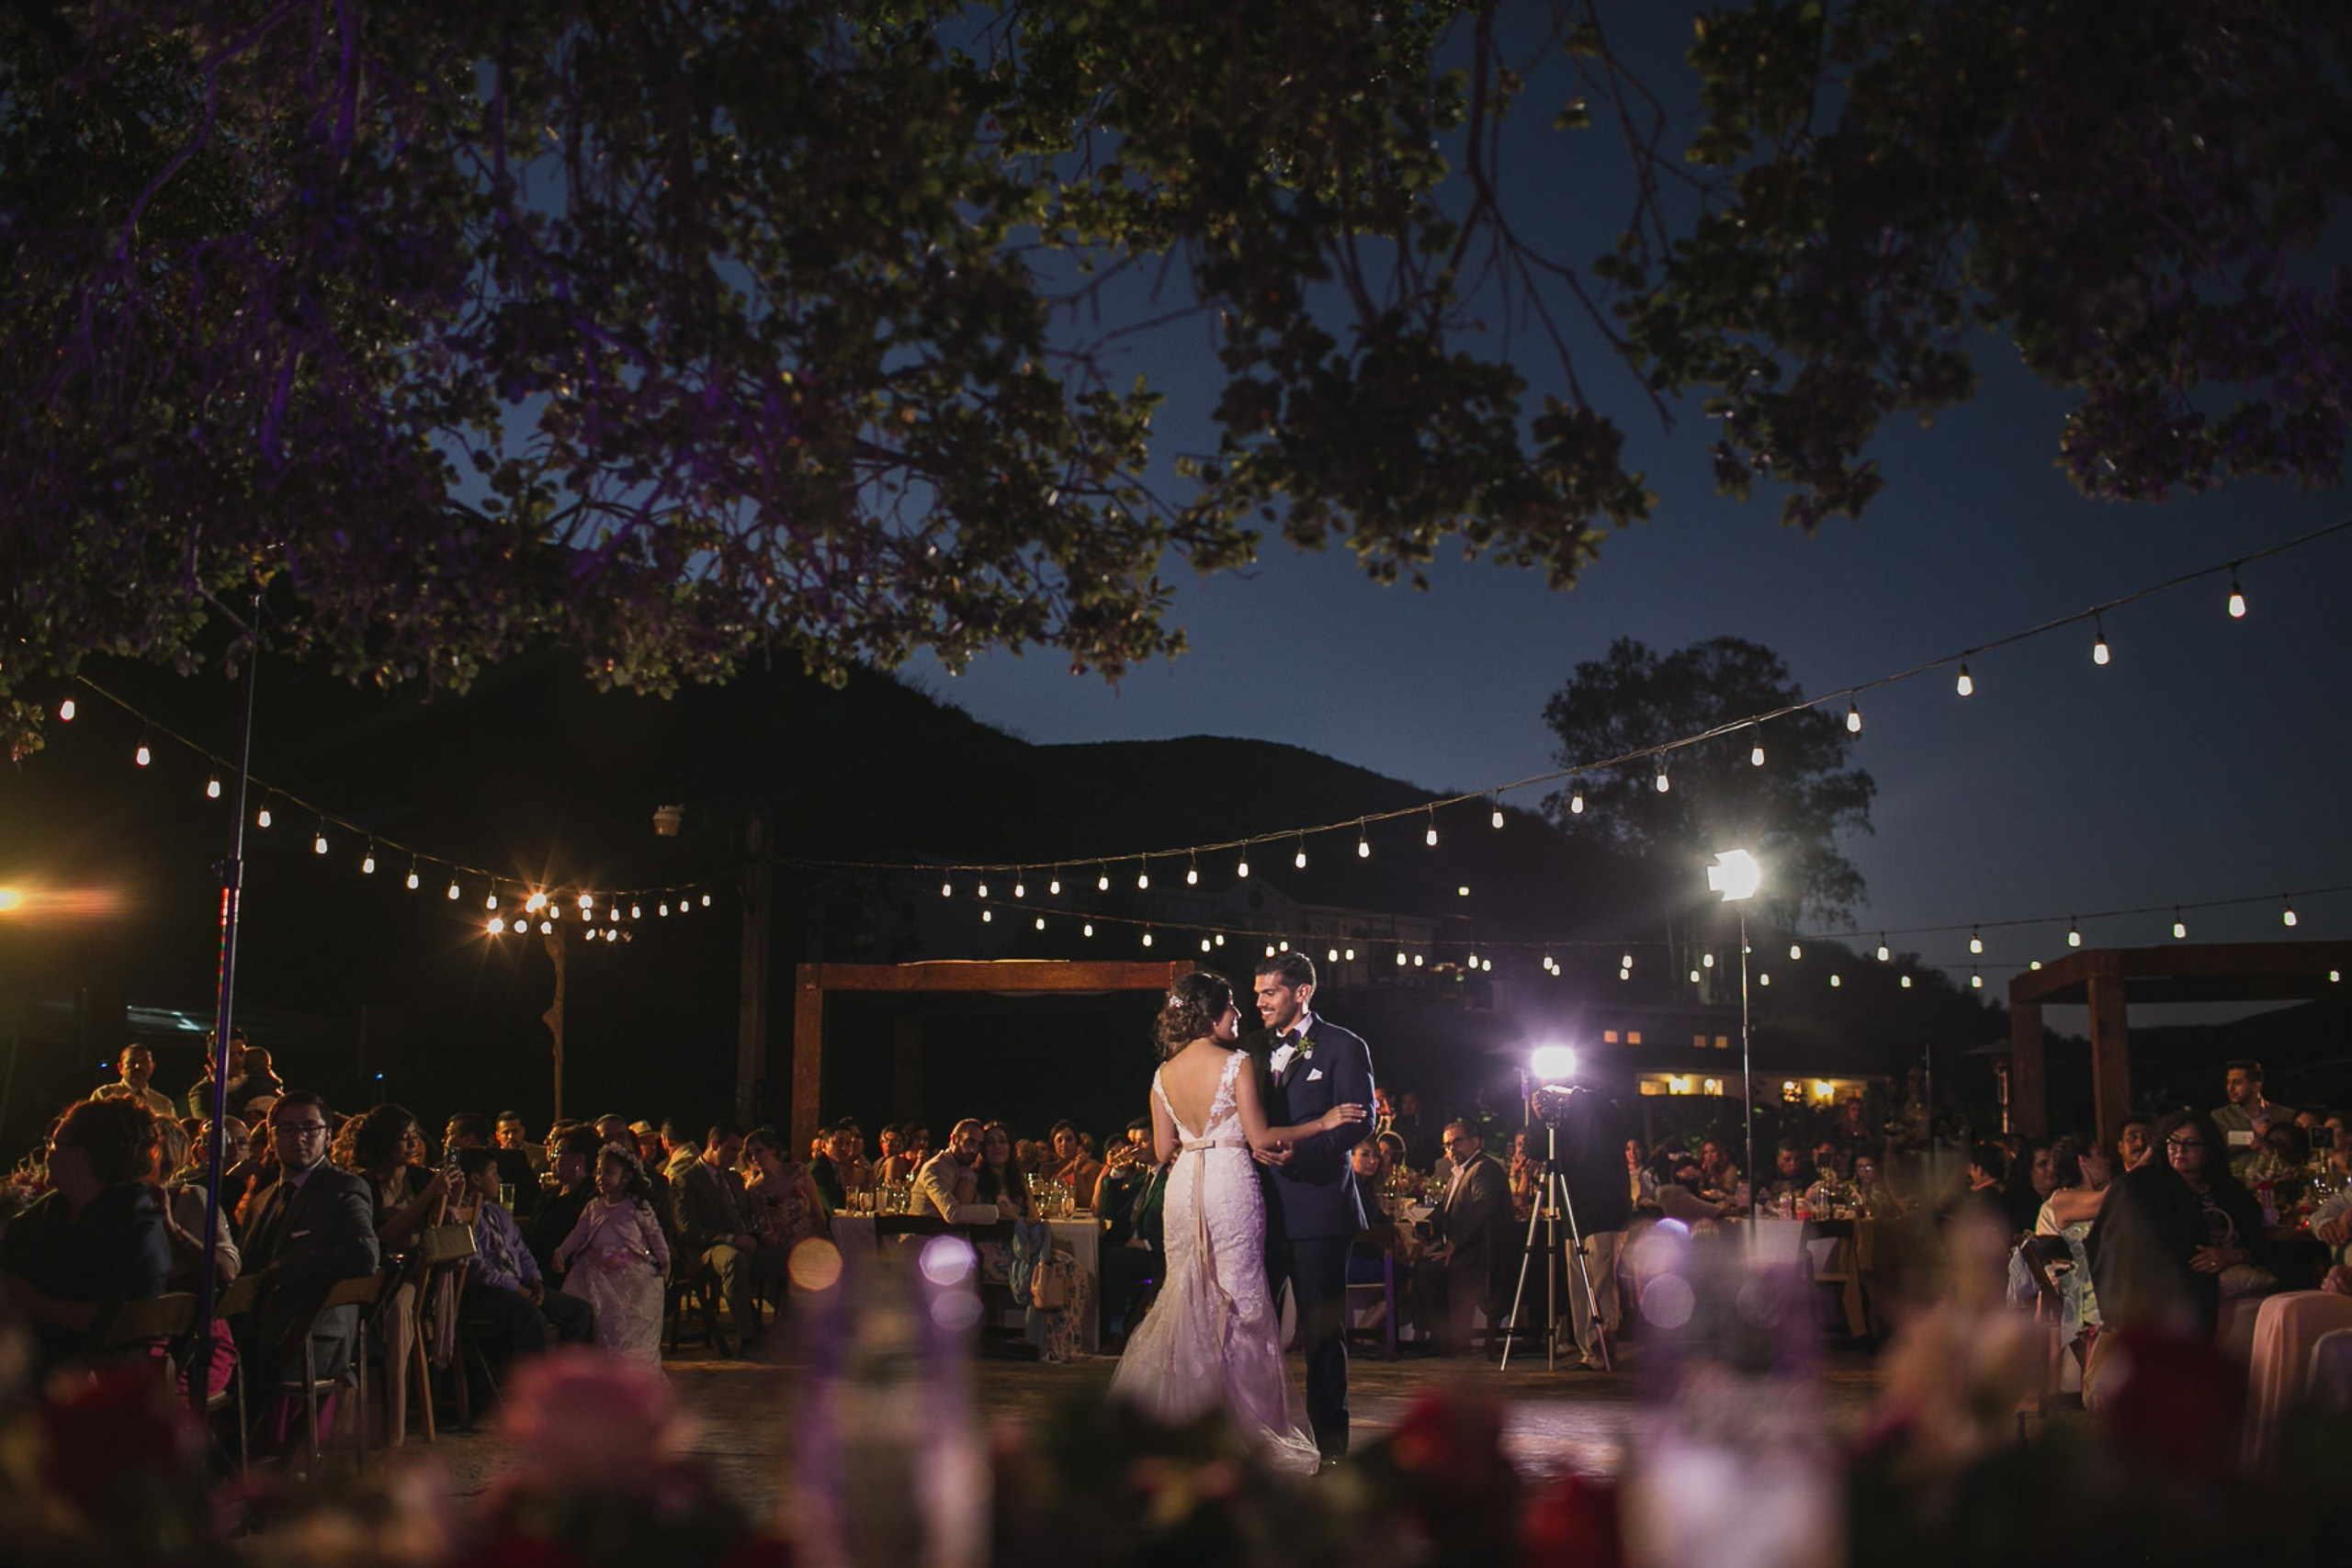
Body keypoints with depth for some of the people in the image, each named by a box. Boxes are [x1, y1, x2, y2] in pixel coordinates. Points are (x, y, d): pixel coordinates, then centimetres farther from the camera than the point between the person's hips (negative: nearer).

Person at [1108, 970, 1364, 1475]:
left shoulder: (1164, 1074, 8)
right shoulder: (1236, 1063, -8)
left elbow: (1163, 1149, 11)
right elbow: (1260, 1138, -9)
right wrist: (1322, 1123, -3)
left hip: (1183, 1184, 5)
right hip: (1231, 1183, -5)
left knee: (1187, 1299, 12)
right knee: (1239, 1300, 1)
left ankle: (1181, 1422, 12)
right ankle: (1242, 1427, 3)